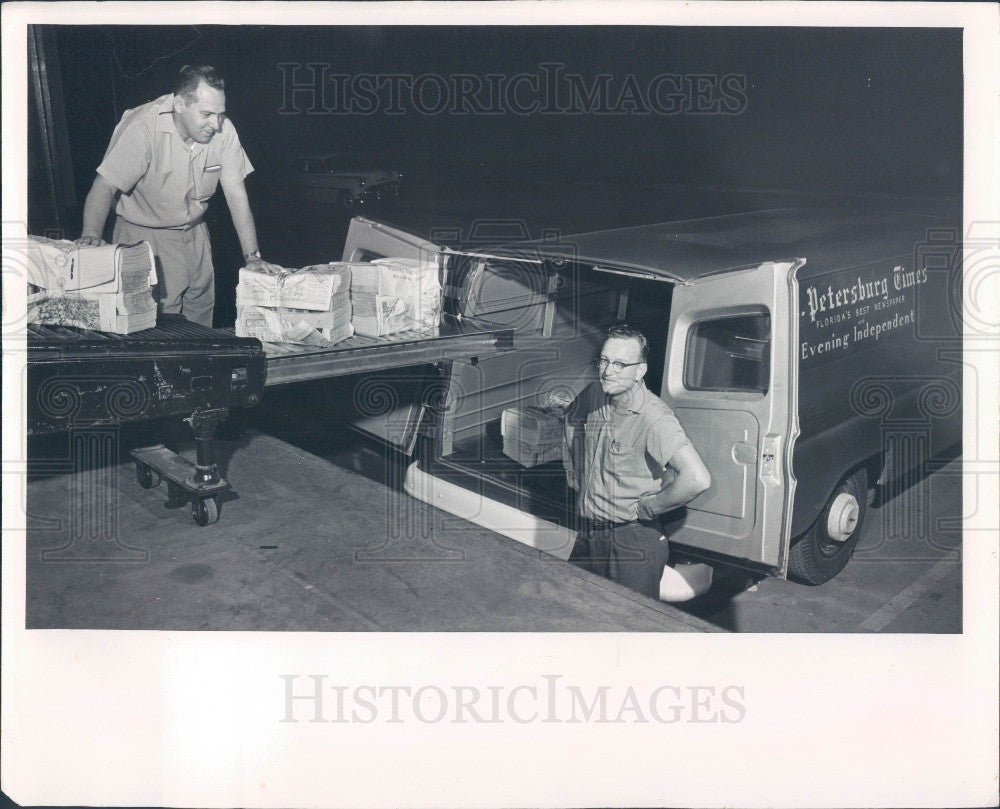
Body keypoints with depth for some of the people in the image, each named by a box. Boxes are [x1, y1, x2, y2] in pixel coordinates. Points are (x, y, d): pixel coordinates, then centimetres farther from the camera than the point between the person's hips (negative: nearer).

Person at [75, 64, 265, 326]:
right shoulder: (143, 127, -25)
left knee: (202, 318, 9)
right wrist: (91, 235, -40)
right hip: (145, 236, -4)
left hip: (195, 233, 4)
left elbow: (236, 194, -9)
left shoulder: (223, 130, -14)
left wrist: (252, 258, -14)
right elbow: (105, 186, -23)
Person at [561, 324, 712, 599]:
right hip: (587, 537, 7)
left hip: (633, 544, -7)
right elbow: (571, 420, 23)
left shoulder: (653, 418, -25)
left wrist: (647, 508, -22)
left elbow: (697, 479, -36)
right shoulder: (594, 394, -1)